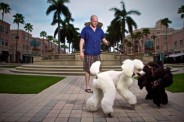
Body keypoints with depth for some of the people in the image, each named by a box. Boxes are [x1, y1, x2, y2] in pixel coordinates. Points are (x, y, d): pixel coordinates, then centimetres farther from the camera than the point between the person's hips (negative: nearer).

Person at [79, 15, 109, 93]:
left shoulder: (100, 30, 12)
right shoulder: (85, 29, 1)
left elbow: (103, 39, 11)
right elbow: (82, 41, -2)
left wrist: (107, 42, -12)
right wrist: (81, 51, -10)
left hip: (97, 53, 4)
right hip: (88, 53, -4)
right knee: (88, 70, 2)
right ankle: (87, 87, 13)